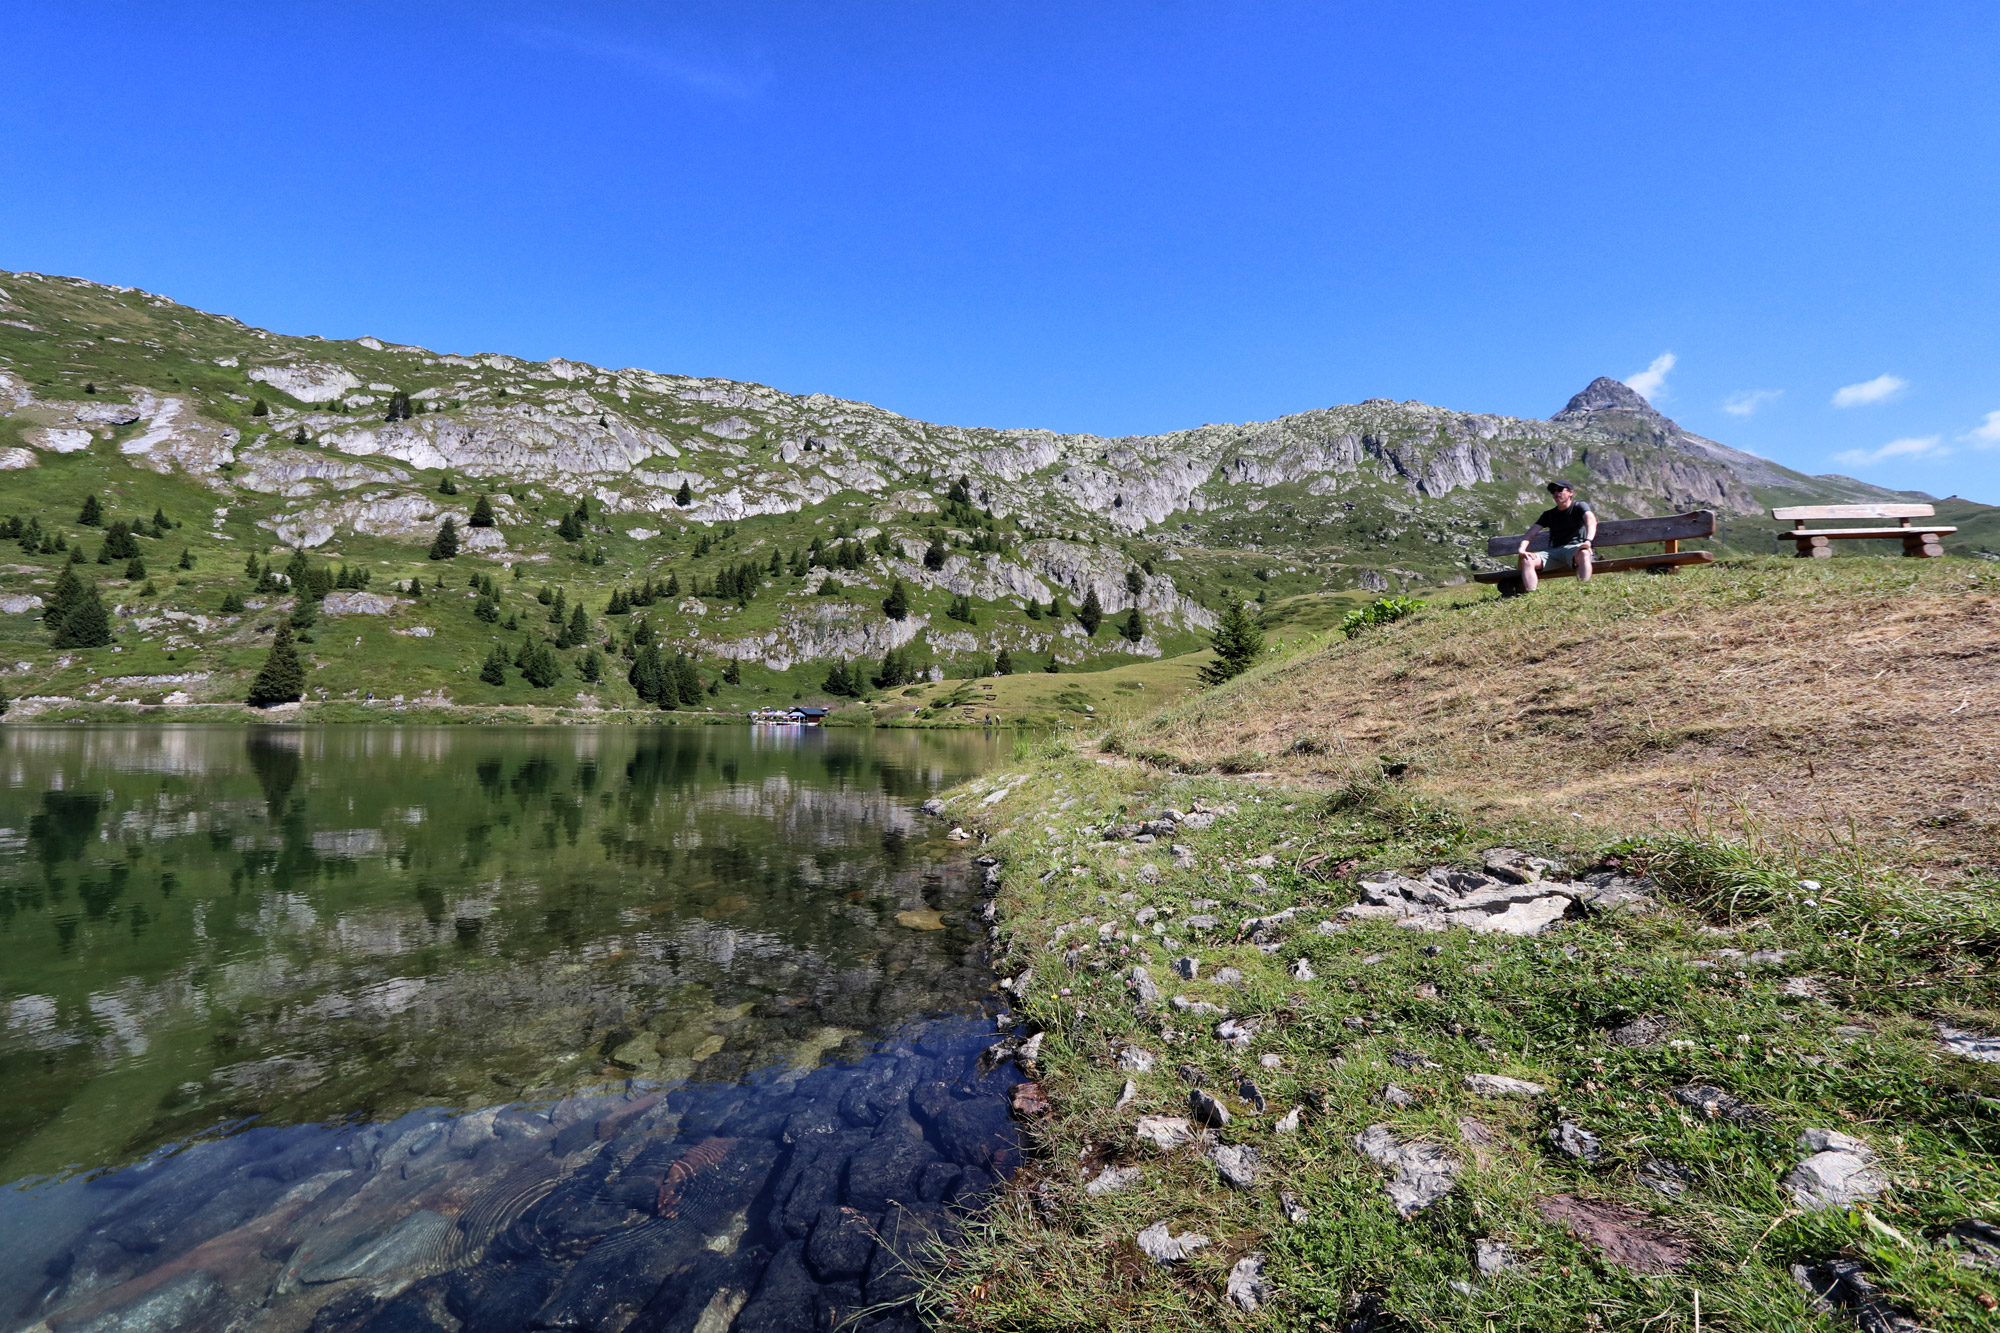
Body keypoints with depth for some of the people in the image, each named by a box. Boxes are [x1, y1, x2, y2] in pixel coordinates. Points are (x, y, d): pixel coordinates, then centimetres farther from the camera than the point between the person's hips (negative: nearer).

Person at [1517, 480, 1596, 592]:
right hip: (1554, 551, 4)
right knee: (1527, 561, -24)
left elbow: (1591, 520, -12)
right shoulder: (1549, 514, 22)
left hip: (1575, 548, -4)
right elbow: (1531, 532, 12)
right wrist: (1522, 550, -11)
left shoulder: (1579, 506, 9)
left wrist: (1588, 541, -34)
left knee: (1583, 554, -41)